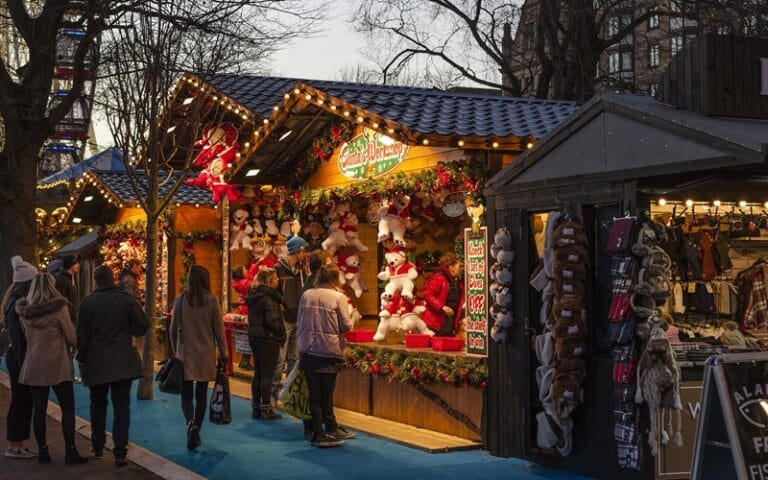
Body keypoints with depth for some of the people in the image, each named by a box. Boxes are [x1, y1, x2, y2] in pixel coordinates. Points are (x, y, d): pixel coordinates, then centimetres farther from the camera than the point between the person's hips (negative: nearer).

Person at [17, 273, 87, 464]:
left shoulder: (25, 311, 4)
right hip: (57, 365, -4)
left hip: (33, 366, 5)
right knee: (67, 408, 3)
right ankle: (70, 451, 0)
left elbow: (27, 334, 16)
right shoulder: (59, 307, -11)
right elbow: (71, 338, -6)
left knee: (39, 409, 8)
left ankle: (42, 451, 11)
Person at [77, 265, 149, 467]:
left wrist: (82, 359, 10)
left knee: (98, 406, 18)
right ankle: (120, 453, -4)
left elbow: (81, 335, -2)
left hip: (96, 363, 1)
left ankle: (98, 447, 28)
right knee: (121, 406, 2)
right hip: (123, 363, -1)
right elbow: (142, 326, -4)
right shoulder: (127, 299, -6)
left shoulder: (87, 303, -5)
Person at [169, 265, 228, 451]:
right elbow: (218, 329, -3)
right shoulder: (211, 300, -6)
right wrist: (223, 352, 6)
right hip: (206, 354, 0)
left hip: (185, 354, 0)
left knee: (186, 393, 6)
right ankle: (196, 433, 15)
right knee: (201, 393, 11)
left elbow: (174, 329, 3)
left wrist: (175, 351, 16)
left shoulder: (180, 300, -3)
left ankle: (191, 423, -20)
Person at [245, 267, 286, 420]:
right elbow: (272, 321, -22)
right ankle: (266, 409, 2)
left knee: (258, 373, 13)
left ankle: (256, 408, 18)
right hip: (268, 339, -8)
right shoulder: (268, 298, -17)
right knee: (267, 374, -2)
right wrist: (281, 334, -6)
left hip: (254, 337, 9)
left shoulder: (253, 296, 10)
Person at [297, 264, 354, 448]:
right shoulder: (338, 297, -8)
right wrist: (350, 322, 13)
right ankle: (328, 430, 11)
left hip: (309, 350, 3)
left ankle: (318, 432, 10)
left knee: (314, 393, 6)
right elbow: (346, 326, -10)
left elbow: (299, 324, 9)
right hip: (330, 350, -3)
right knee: (327, 392, 5)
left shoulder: (306, 295, 4)